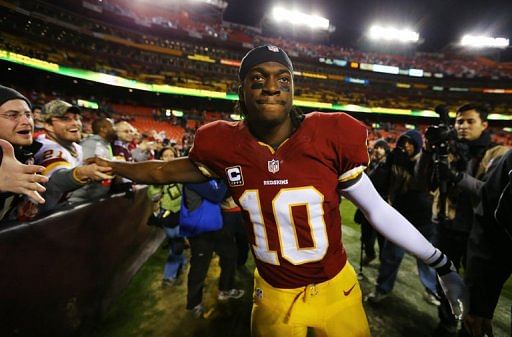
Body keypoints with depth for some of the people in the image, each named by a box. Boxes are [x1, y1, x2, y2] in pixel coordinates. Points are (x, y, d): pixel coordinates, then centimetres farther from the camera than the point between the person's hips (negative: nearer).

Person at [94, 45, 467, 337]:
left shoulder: (331, 136, -19)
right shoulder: (224, 146, -14)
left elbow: (377, 210, -8)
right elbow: (165, 171, 4)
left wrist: (441, 263, -2)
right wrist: (107, 166, 10)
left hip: (335, 288, -1)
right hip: (272, 294, 2)